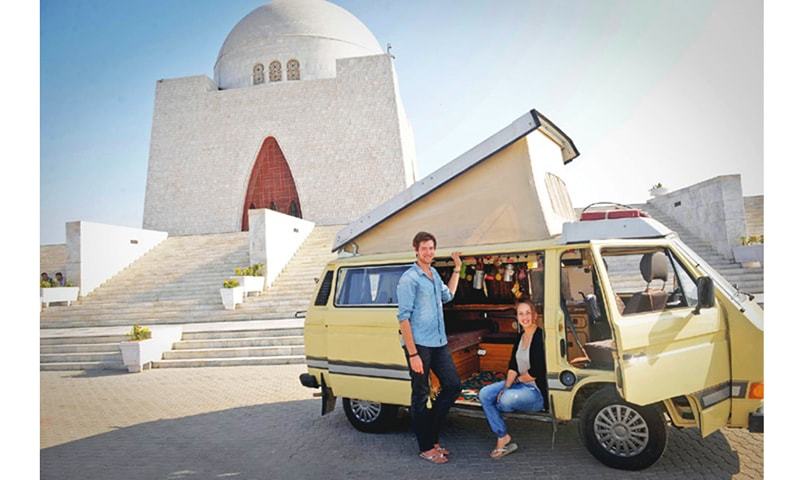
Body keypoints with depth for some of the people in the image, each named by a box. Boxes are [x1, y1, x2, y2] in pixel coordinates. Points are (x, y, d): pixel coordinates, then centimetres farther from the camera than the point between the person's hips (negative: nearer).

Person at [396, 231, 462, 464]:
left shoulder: (434, 275, 15)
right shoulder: (409, 279, -11)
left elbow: (448, 295, 34)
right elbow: (404, 317, -15)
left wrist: (457, 269, 28)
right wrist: (413, 353, -19)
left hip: (439, 343, 8)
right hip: (419, 345, -8)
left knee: (453, 385, 10)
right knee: (421, 396, 3)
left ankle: (431, 434, 24)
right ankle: (426, 447, 16)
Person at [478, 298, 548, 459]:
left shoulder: (540, 337, -17)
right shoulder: (520, 337, 9)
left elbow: (536, 372, -21)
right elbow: (512, 366, 7)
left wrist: (518, 378, -5)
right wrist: (506, 387, -7)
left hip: (538, 391, -9)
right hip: (519, 384, 9)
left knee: (507, 400, -32)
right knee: (484, 394, -6)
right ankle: (503, 438, -7)